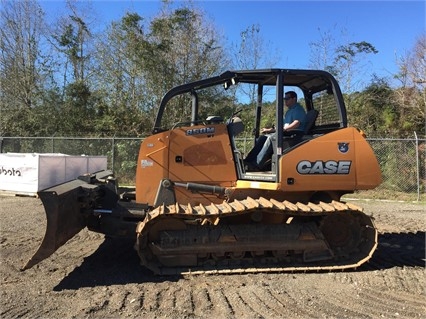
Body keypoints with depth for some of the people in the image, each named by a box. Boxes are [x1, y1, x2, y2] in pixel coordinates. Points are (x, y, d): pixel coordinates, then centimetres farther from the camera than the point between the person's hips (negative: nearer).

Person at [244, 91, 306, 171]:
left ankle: (256, 165, -37)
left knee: (272, 137, -32)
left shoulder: (298, 109, -2)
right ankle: (248, 161, -19)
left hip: (295, 134, -9)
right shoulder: (289, 111, 27)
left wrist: (283, 129, -28)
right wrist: (270, 129, 12)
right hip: (286, 133, 10)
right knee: (263, 137, -7)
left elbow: (296, 123, -19)